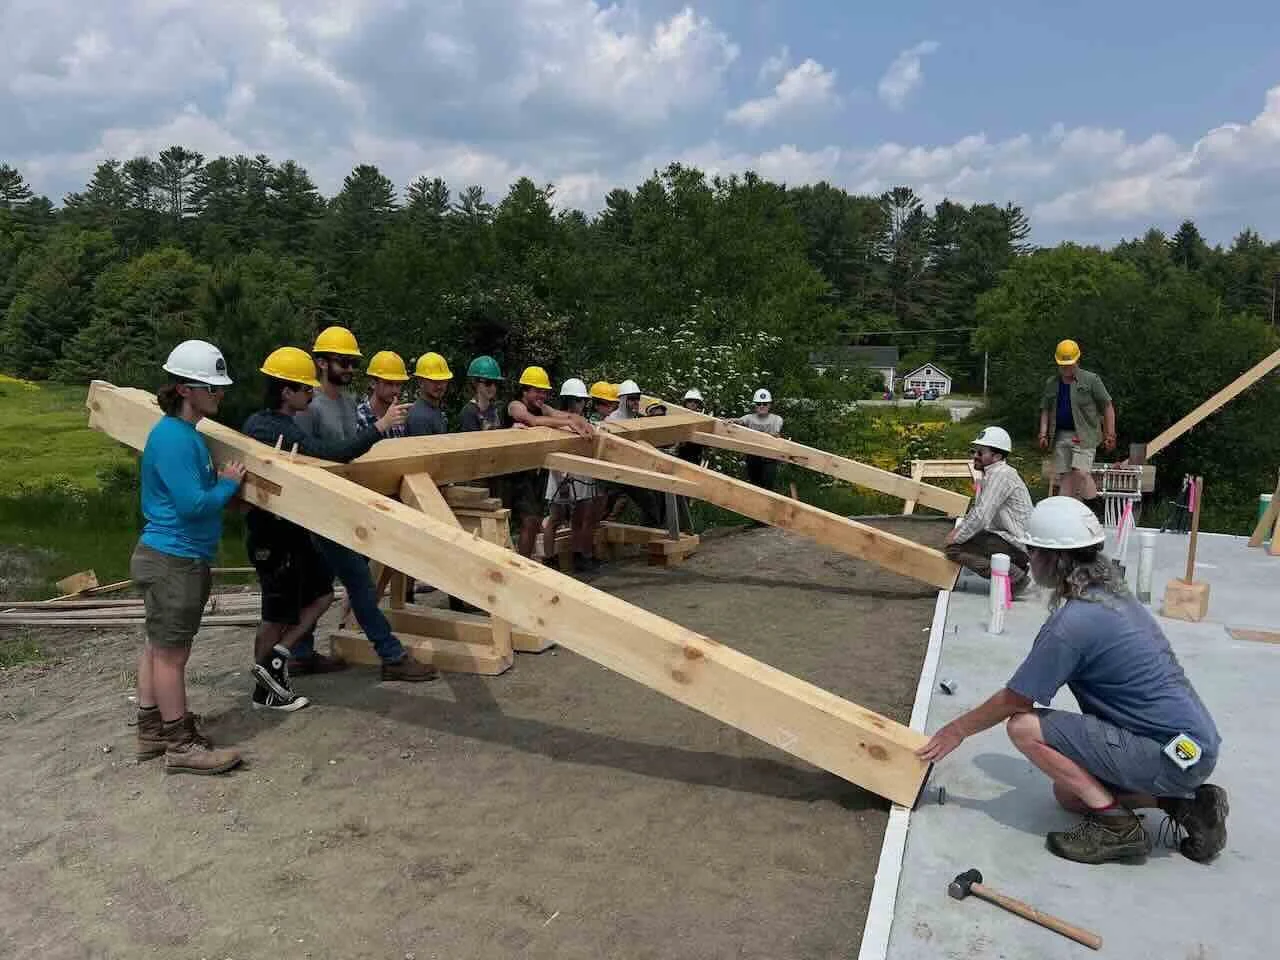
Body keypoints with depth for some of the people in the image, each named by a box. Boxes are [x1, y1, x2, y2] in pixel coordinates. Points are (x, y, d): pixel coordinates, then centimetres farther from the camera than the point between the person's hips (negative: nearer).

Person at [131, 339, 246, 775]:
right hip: (173, 560, -10)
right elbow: (193, 503, -24)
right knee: (171, 652, 0)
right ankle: (180, 745, 10)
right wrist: (228, 483, -9)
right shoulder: (173, 438, -21)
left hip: (175, 557, 10)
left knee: (157, 645, 17)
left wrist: (225, 475, 11)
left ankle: (152, 730, 29)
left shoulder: (187, 433, 11)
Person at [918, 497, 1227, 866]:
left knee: (1023, 726, -15)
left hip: (1175, 754, -10)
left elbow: (1014, 700, -12)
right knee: (1067, 792, 22)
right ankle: (1185, 801, 14)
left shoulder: (1072, 622, -22)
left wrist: (957, 730, 3)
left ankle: (1116, 825, -8)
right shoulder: (1111, 594, 6)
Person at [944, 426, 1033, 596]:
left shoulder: (1000, 474, -16)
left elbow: (981, 516, -22)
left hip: (1017, 545, -11)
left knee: (953, 549, -16)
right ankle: (1015, 569, 12)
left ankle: (1014, 576, -15)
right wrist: (958, 530, 10)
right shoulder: (992, 473, 16)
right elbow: (977, 510, 23)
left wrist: (956, 538, -12)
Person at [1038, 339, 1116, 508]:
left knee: (1080, 472, -17)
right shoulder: (1051, 383, 13)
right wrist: (1043, 434, 5)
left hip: (1084, 435, -5)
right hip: (1060, 436, 5)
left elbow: (1108, 407, 1)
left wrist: (1110, 435, -2)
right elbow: (1045, 410, 17)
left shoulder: (1091, 380, 0)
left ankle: (1097, 507, -3)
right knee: (1064, 476, 5)